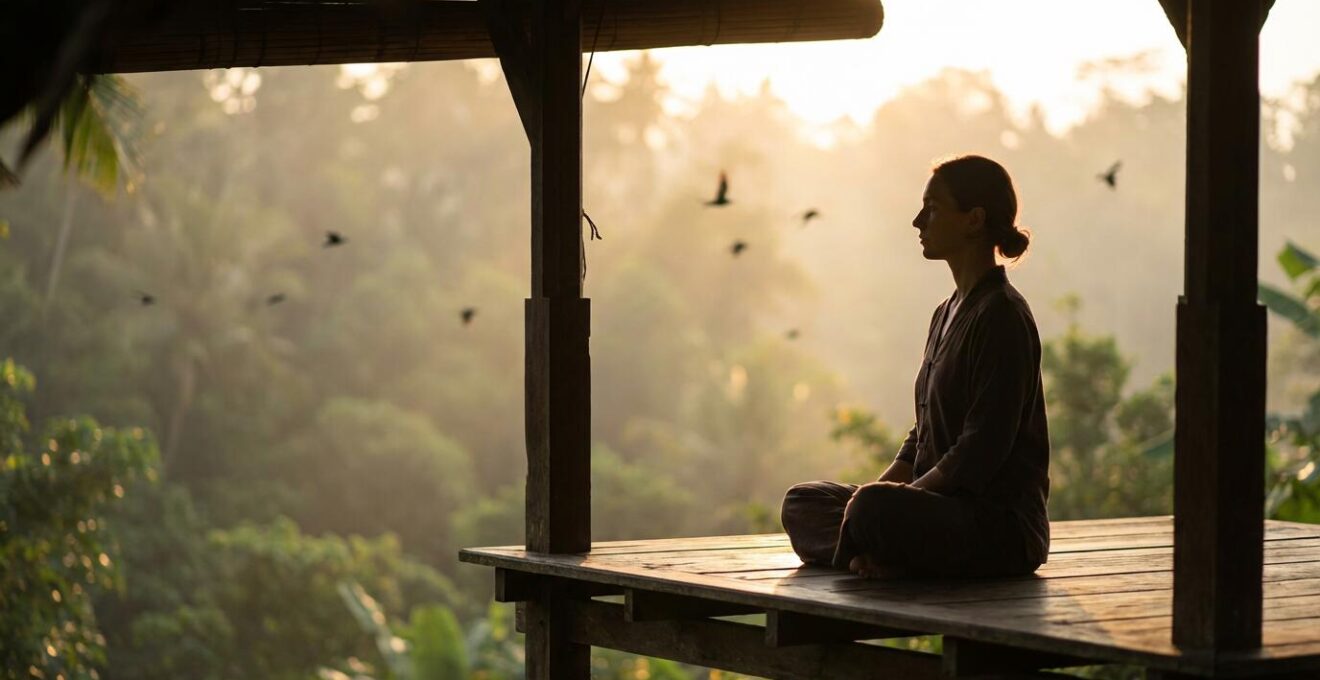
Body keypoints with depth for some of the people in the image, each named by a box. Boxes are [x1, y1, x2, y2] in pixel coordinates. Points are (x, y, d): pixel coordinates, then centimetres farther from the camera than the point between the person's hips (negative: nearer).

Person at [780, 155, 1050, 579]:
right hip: (949, 508, 10)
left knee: (874, 508, -36)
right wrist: (874, 492, 2)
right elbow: (923, 437, 19)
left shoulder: (1003, 317, -12)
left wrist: (889, 501, -17)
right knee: (802, 504, 4)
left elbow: (981, 451, -19)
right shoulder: (948, 314, 17)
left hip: (1003, 528, -10)